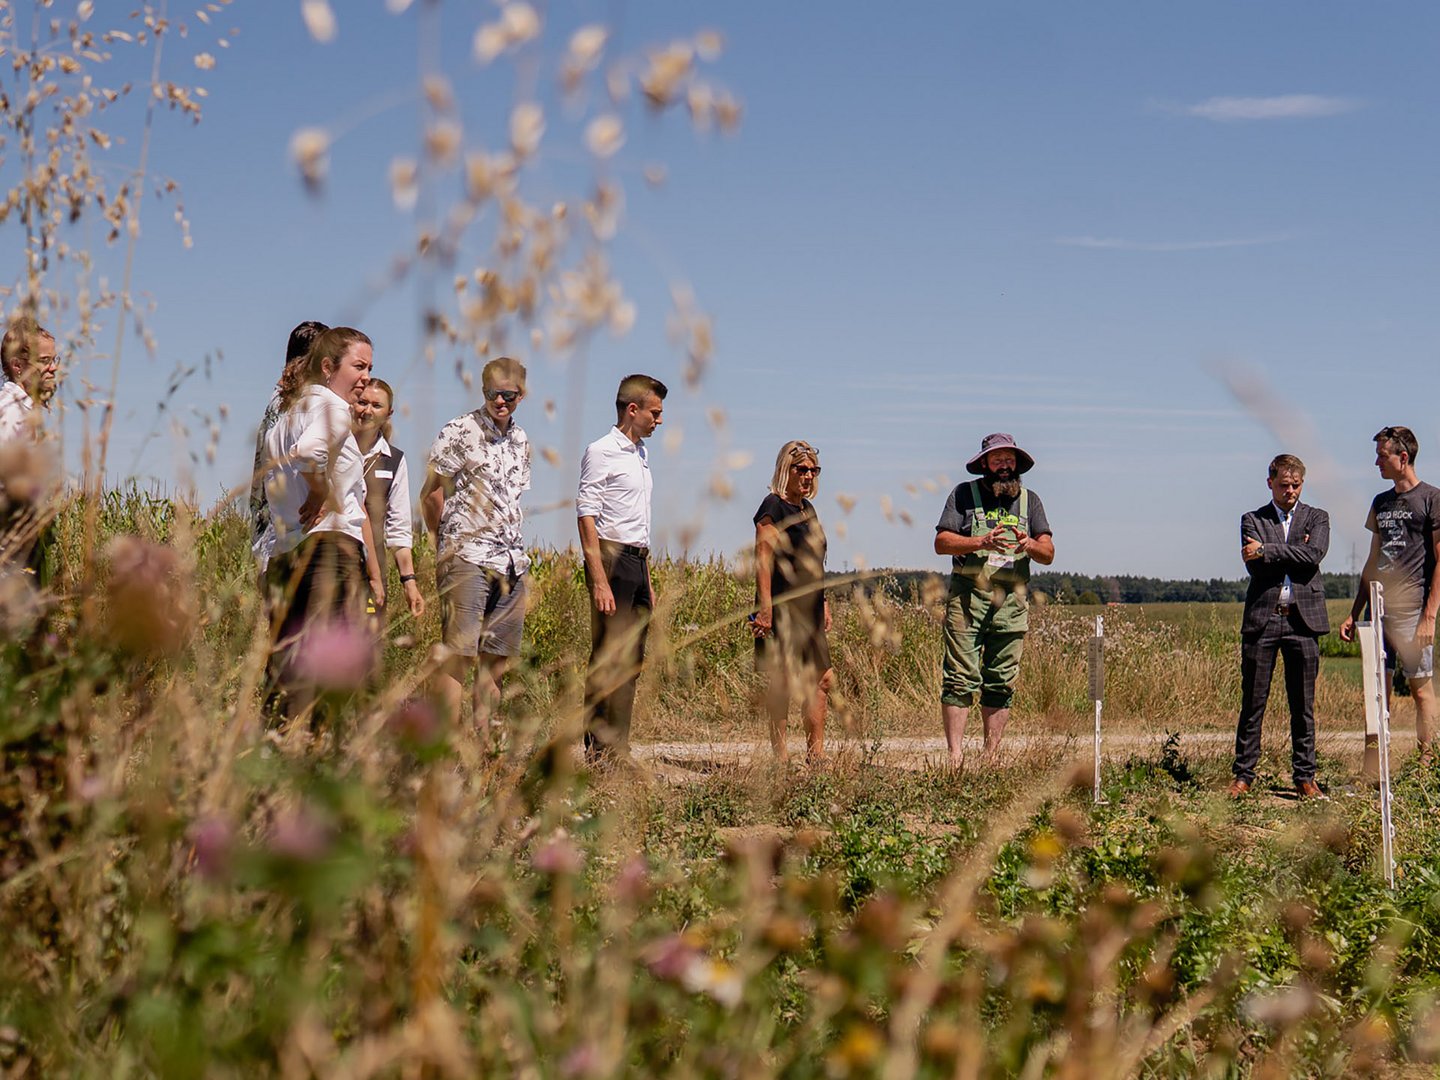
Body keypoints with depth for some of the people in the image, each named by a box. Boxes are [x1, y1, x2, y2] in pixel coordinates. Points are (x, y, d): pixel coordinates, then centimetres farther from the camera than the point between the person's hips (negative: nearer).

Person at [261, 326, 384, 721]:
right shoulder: (331, 406, -3)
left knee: (287, 669, 8)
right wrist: (322, 494, -9)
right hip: (331, 543, -9)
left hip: (283, 552, 9)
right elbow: (309, 452, -26)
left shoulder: (285, 415, 24)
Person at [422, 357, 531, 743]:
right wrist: (450, 541, 4)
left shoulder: (521, 440, 16)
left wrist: (513, 549, 17)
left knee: (497, 657, 7)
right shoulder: (459, 432, -4)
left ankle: (483, 741, 14)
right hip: (467, 557, -7)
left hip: (512, 561, 7)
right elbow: (431, 494, -3)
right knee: (458, 653, -11)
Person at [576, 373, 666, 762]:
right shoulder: (602, 452, -7)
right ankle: (598, 749, -8)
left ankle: (617, 751, 10)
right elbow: (586, 517, -14)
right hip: (612, 557, -9)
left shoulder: (640, 454, 19)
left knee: (631, 661, 7)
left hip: (638, 559, 9)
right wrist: (599, 580, -21)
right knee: (608, 659, -10)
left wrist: (647, 581, 20)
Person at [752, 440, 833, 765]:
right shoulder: (773, 507, -8)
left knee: (822, 680, 8)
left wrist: (823, 603, 22)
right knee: (781, 681, -5)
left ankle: (816, 754, 15)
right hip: (782, 609, -9)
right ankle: (780, 757, -1)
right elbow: (763, 559, -15)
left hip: (808, 609, 9)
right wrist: (765, 607, -22)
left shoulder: (808, 509, 18)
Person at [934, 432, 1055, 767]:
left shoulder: (1030, 500, 15)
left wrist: (1030, 545, -13)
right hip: (967, 598, -3)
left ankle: (990, 757, 9)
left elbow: (1049, 554, 10)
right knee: (961, 679, -9)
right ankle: (955, 755, -9)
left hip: (1012, 602, 3)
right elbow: (941, 542, -2)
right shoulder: (964, 494, 7)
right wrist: (982, 543, -16)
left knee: (1002, 683, 4)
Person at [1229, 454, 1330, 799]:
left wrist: (1267, 550, -11)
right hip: (1262, 618, 0)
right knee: (1253, 702, 1)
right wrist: (1293, 552, -7)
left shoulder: (1316, 518, 11)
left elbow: (1314, 555, -10)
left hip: (1303, 618, 0)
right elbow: (1255, 565, -6)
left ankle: (1304, 776, 13)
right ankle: (1244, 774, 8)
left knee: (1303, 705, 5)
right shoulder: (1252, 520, 10)